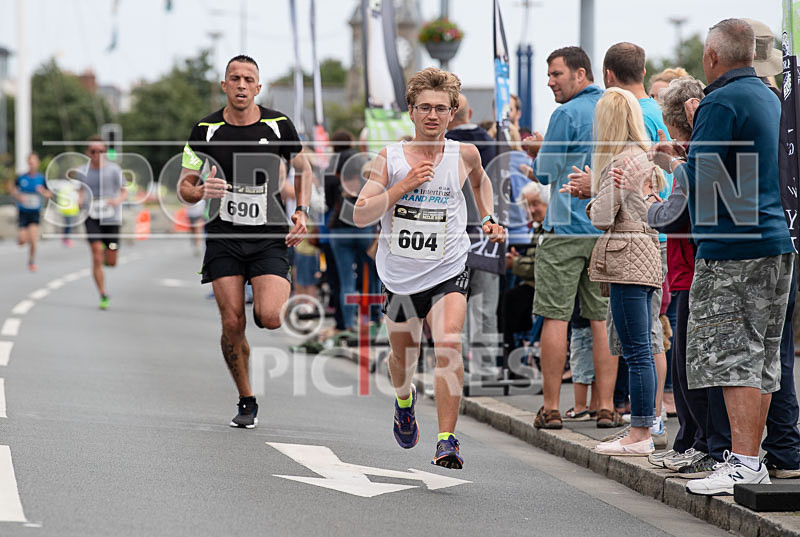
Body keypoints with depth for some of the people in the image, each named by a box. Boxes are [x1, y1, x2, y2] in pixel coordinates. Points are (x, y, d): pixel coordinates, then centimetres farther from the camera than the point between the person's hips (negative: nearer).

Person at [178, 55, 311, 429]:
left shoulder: (279, 125, -1)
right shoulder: (206, 130, -1)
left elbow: (303, 169, 16)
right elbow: (184, 186, 6)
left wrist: (301, 212, 1)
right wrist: (201, 191, -17)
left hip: (270, 236, -1)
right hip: (224, 237, 1)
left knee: (269, 318, -19)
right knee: (232, 324, -5)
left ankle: (282, 298, 20)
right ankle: (247, 403, 13)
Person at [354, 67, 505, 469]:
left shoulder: (464, 154, -1)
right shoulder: (391, 157, -5)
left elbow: (480, 181, 25)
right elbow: (360, 215, -11)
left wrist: (488, 219, 14)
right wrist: (404, 186, -19)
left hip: (448, 272, -1)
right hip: (400, 274, 1)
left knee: (449, 345, -24)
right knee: (403, 352, 19)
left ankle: (446, 441, -23)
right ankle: (404, 402, 54)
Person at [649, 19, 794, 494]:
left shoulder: (721, 102, -12)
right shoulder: (772, 99, 16)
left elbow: (700, 179, -18)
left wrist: (671, 163, 1)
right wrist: (689, 157, 22)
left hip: (732, 249, -9)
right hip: (777, 243, 9)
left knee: (732, 356, -8)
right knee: (762, 357, 11)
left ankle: (744, 464, -12)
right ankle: (752, 459, 16)